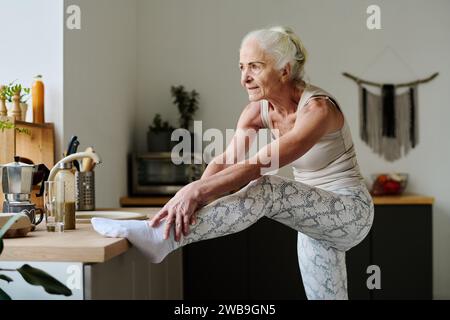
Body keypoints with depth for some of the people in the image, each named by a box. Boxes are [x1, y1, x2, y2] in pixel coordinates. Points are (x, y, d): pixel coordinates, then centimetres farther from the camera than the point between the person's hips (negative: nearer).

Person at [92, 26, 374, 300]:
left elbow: (256, 166, -36)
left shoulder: (317, 108, -25)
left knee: (266, 190, -31)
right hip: (317, 217, 7)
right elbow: (223, 162, -15)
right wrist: (189, 200, -33)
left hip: (351, 211, -7)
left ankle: (162, 238, -37)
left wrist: (197, 191, -44)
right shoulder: (258, 111, -3)